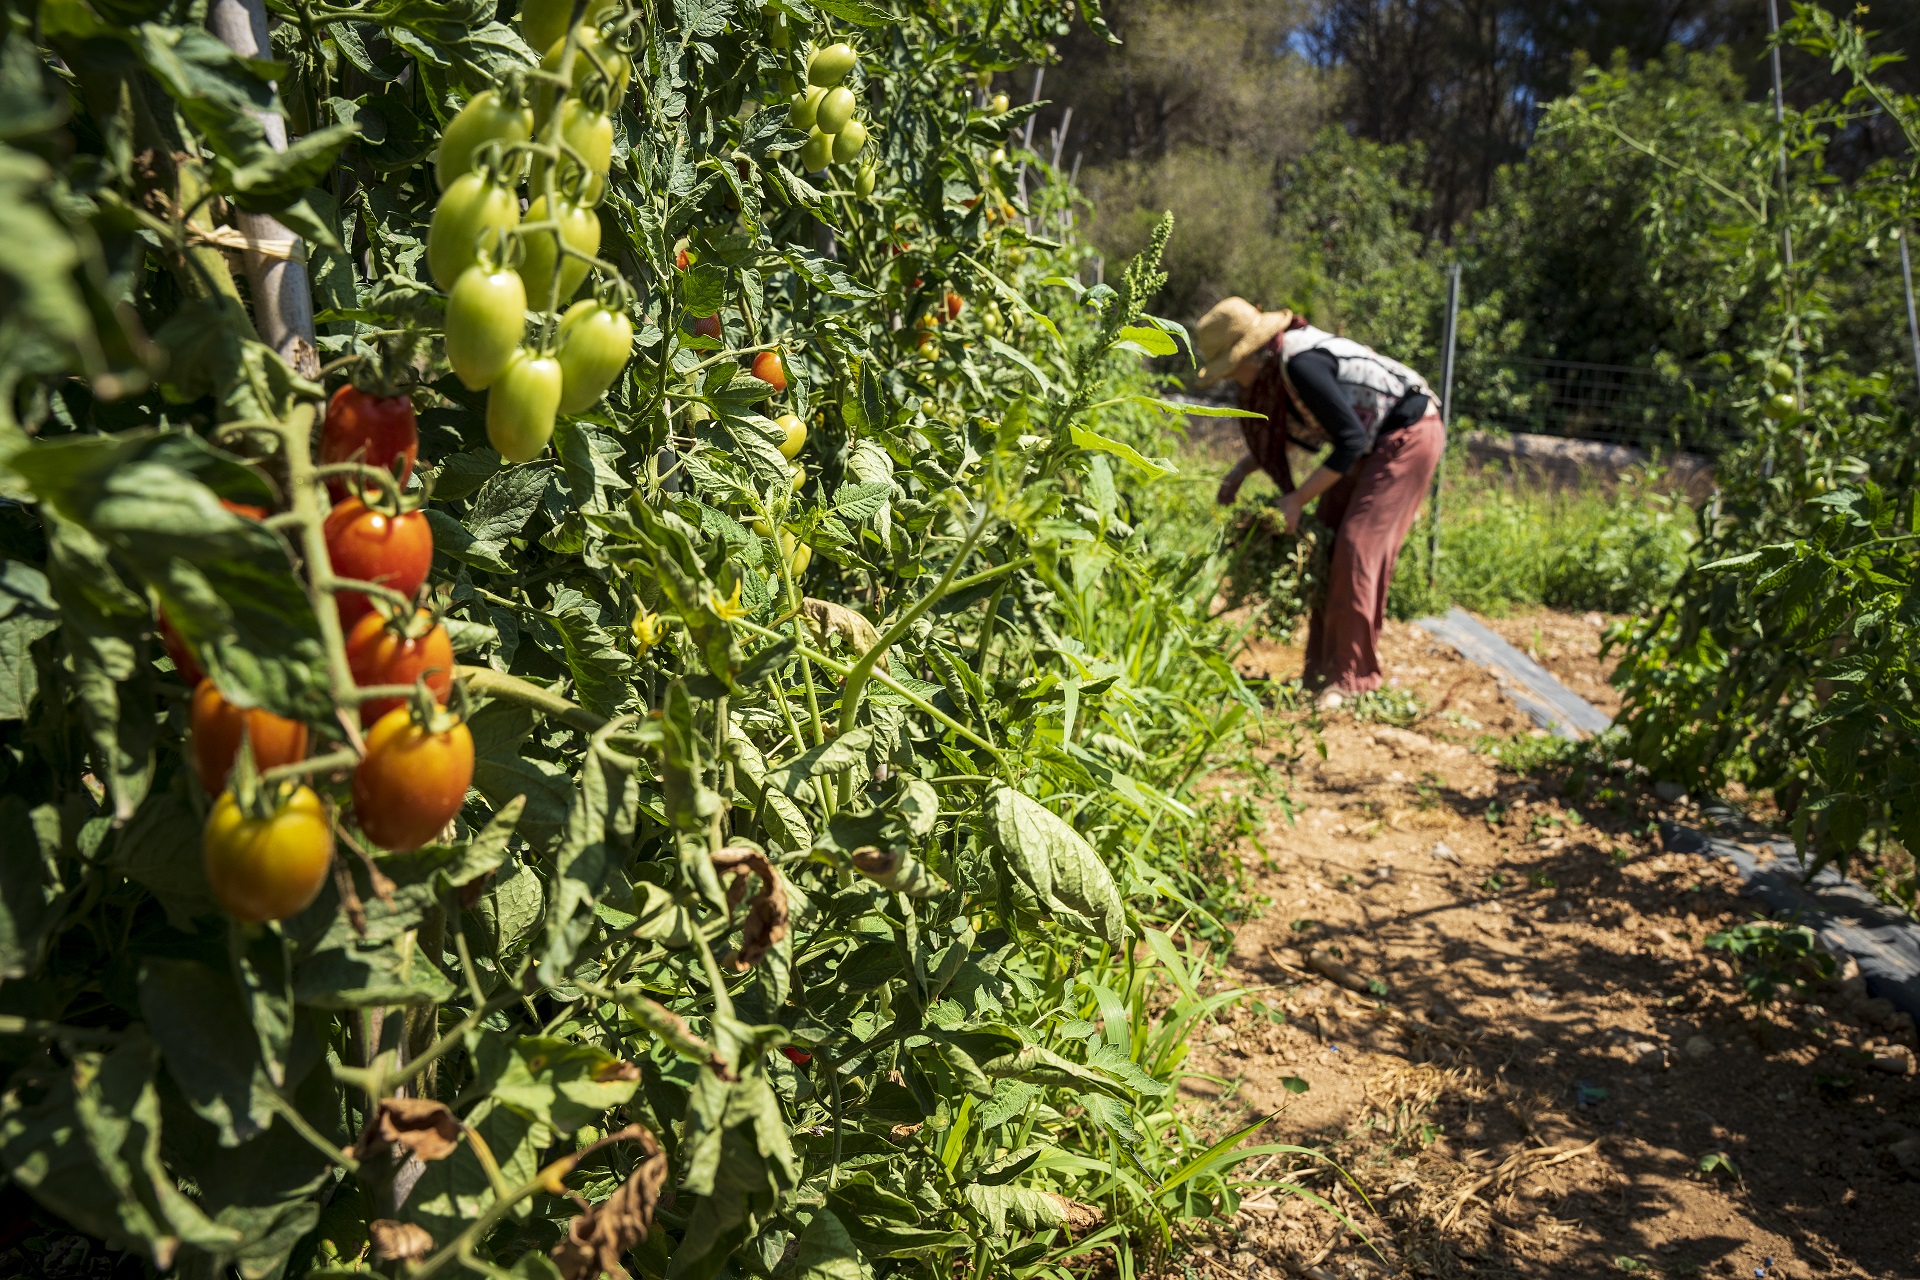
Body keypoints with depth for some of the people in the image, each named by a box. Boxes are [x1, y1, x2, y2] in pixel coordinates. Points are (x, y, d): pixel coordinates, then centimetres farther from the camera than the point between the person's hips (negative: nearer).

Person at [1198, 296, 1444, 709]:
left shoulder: (1300, 365, -29)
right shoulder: (1270, 370, 0)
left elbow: (1351, 440, -28)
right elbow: (1274, 436, 15)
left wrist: (1298, 498, -23)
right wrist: (1241, 470, 0)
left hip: (1408, 436, -10)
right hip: (1373, 442, 10)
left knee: (1357, 548, -14)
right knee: (1324, 543, 5)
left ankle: (1350, 679, -7)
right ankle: (1321, 669, 11)